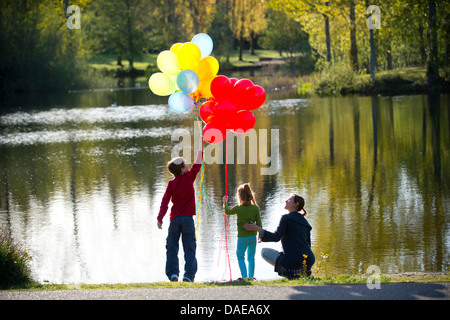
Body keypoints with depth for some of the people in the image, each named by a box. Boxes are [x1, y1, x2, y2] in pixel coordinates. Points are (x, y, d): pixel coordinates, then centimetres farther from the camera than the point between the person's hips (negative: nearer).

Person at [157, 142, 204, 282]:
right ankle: (189, 275, -7)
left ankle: (173, 273, 1)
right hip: (187, 218, -1)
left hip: (174, 219, 1)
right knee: (189, 248, 1)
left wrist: (160, 218, -7)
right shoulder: (189, 177, -4)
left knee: (172, 247, 10)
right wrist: (201, 145, 12)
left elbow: (165, 201, -6)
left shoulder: (171, 184, 0)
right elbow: (197, 163, 4)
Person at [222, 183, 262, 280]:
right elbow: (259, 224, 0)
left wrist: (225, 203, 27)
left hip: (242, 237, -3)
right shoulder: (256, 208, -4)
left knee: (240, 256, 10)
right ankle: (251, 276, 15)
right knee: (251, 257, 15)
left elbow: (227, 212, 10)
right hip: (253, 236, 3)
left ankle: (244, 276, 0)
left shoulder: (238, 208, -10)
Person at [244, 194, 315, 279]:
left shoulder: (286, 218, -3)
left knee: (264, 251, 12)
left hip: (294, 260, -7)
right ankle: (303, 271, 13)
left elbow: (276, 237, -14)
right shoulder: (305, 222, 18)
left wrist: (257, 228, -11)